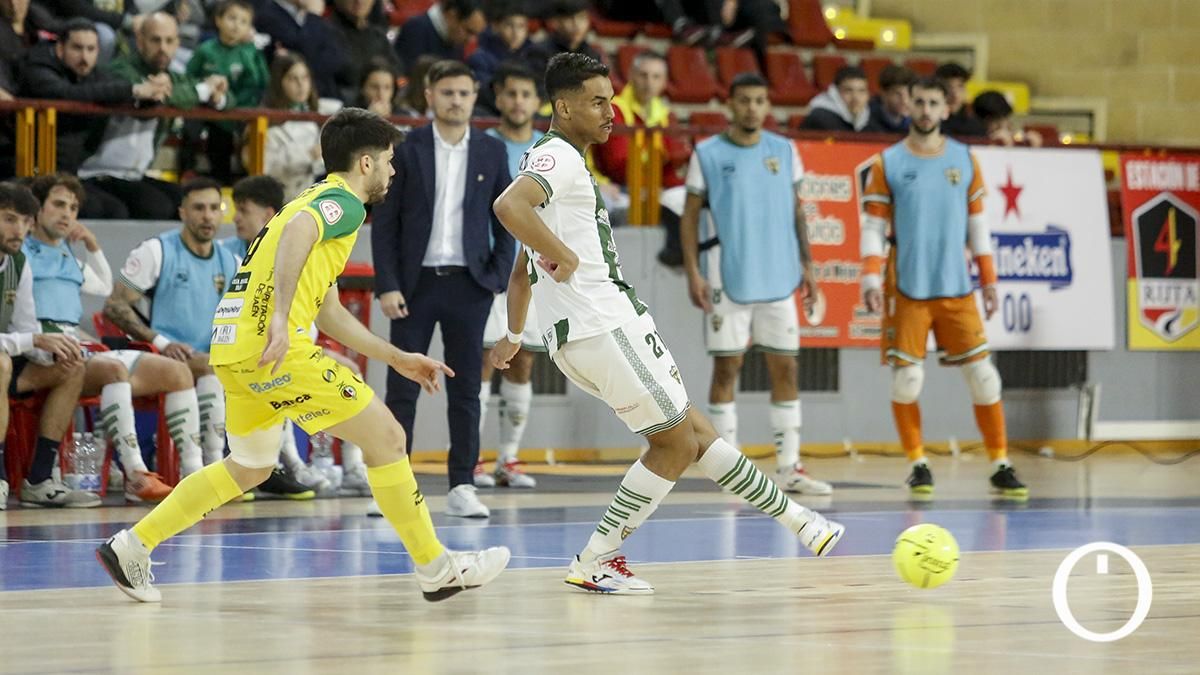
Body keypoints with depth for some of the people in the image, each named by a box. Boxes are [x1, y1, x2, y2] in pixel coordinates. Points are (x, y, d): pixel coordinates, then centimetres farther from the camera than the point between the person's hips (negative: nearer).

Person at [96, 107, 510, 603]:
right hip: (272, 346, -10)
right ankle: (435, 569, 2)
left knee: (250, 467, 25)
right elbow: (297, 232, -26)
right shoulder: (342, 201, -2)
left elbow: (329, 312, 32)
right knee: (386, 437, -3)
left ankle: (131, 548, 23)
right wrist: (280, 316, -36)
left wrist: (397, 358, 32)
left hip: (234, 345, 10)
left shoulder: (319, 200, 28)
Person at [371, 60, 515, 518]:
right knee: (402, 389, -1)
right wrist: (386, 286, -8)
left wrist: (499, 278, -2)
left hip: (469, 285, 2)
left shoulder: (492, 152, 7)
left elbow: (505, 221, 10)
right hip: (415, 283, -1)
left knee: (465, 390, 4)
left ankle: (462, 488, 9)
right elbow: (384, 222, 0)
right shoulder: (405, 149, 1)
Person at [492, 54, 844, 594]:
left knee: (691, 430, 13)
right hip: (604, 326, -10)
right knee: (676, 442, -3)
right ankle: (595, 562, -2)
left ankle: (792, 516, 20)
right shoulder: (559, 157, -10)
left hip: (581, 335, 10)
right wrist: (565, 257, -23)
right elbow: (508, 206, -32)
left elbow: (522, 271, 29)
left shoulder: (559, 161, 22)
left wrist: (513, 333, 30)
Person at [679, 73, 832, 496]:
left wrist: (807, 263, 8)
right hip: (728, 281, -3)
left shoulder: (785, 151, 8)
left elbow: (796, 211, 14)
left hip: (778, 280, 3)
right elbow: (690, 217, 0)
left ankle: (788, 467, 8)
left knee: (785, 367, 3)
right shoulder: (708, 155, -2)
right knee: (726, 366, -1)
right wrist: (693, 273, -9)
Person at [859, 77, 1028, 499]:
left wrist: (988, 280, 9)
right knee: (905, 378, -1)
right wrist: (871, 280, -12)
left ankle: (1001, 466, 3)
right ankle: (918, 465, 12)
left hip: (956, 289, 2)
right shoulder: (887, 164, 0)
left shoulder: (964, 160, 7)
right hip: (907, 288, -2)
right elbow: (873, 227, -1)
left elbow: (977, 223, 12)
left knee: (982, 376, -2)